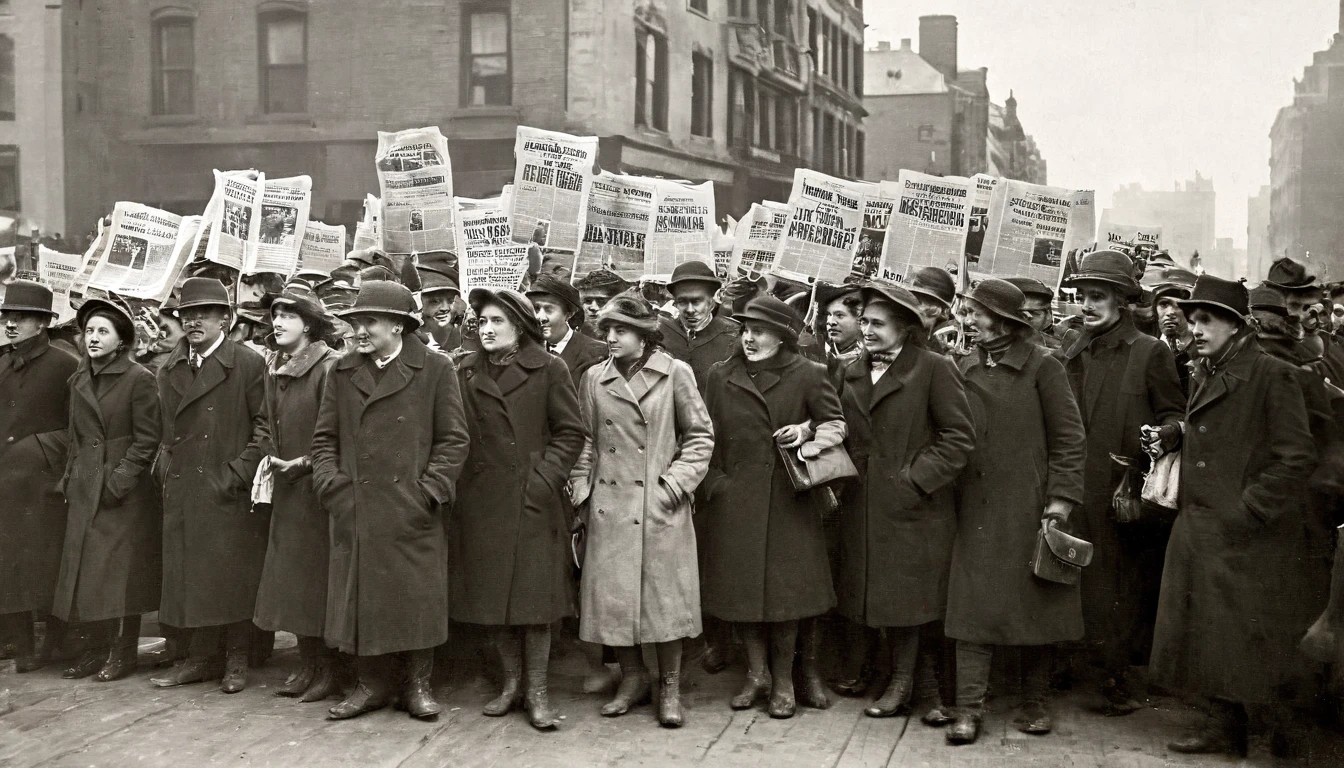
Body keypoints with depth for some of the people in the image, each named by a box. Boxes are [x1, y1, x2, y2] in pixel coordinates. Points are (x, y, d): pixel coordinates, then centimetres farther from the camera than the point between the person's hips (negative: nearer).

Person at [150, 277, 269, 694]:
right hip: (182, 492, 5)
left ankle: (236, 660, 12)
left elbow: (263, 425, -6)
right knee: (191, 576, 8)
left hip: (231, 492, -5)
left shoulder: (248, 364, -4)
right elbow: (165, 429, 20)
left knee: (234, 576, 1)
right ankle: (201, 657, 19)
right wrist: (166, 468, 6)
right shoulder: (169, 371, 14)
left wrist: (240, 473, -12)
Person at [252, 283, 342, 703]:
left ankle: (330, 670, 9)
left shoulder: (329, 367, -12)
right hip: (286, 488, 8)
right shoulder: (275, 368, 11)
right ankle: (307, 664, 22)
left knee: (319, 577, -2)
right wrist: (271, 460, 7)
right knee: (291, 577, 11)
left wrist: (305, 463, -15)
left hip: (317, 487, -8)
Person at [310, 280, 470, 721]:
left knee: (417, 601, 2)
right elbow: (325, 437, 14)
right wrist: (331, 483, -1)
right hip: (353, 512, 3)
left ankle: (418, 684, 17)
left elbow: (453, 439, -1)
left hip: (413, 515, -3)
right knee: (360, 599, 6)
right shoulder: (342, 373, 12)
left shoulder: (435, 370, 1)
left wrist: (430, 491, -9)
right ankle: (372, 683, 20)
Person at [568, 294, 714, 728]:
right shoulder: (594, 379, 7)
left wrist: (676, 482, -7)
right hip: (609, 507, 3)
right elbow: (586, 442, 13)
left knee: (665, 594, 1)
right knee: (612, 594, 5)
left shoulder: (675, 374, -1)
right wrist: (581, 492, 4)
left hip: (660, 506, -3)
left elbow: (700, 436, 2)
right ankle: (632, 679, 23)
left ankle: (670, 687, 16)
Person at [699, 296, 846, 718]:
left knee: (784, 587, 1)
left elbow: (835, 424, 7)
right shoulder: (720, 377, 5)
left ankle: (784, 680, 16)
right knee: (742, 587, 6)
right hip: (735, 501, 2)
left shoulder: (809, 375, -2)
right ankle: (756, 674, 21)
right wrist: (714, 482, 2)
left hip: (789, 498, -2)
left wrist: (808, 433, -12)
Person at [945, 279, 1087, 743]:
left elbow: (1068, 438, -5)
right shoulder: (966, 369, 9)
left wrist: (1059, 499, -12)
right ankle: (969, 708, 2)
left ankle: (1034, 704, 19)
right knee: (973, 604, -1)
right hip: (976, 508, 3)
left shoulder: (1042, 367, -4)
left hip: (1027, 507, -3)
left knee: (1033, 603, 5)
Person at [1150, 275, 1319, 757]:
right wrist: (1172, 442, 6)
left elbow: (1296, 458, -13)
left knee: (1242, 640, -3)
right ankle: (1223, 726, 23)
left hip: (1247, 538, -8)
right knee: (1206, 632, 11)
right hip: (1200, 530, 8)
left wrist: (1248, 511, -17)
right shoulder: (1205, 376, 15)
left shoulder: (1271, 375, -10)